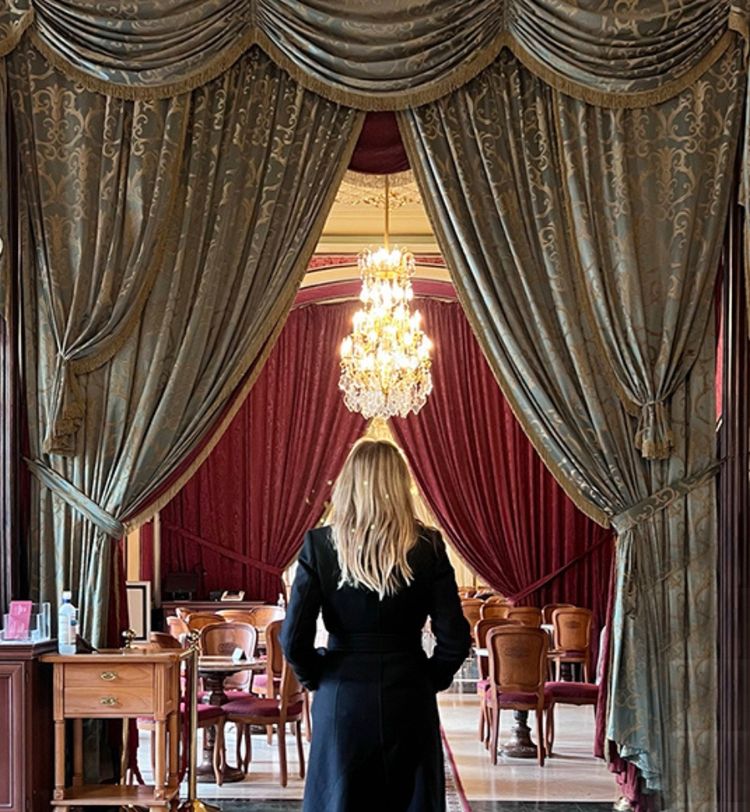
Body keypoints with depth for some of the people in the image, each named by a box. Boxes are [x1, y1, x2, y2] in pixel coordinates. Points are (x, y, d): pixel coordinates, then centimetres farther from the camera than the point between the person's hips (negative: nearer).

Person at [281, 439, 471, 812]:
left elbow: (294, 638, -9)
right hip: (408, 699, 0)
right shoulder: (427, 546, -6)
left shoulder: (319, 544, -6)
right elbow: (455, 640, -8)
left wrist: (315, 679, 8)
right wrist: (429, 680, 9)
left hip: (341, 699, 0)